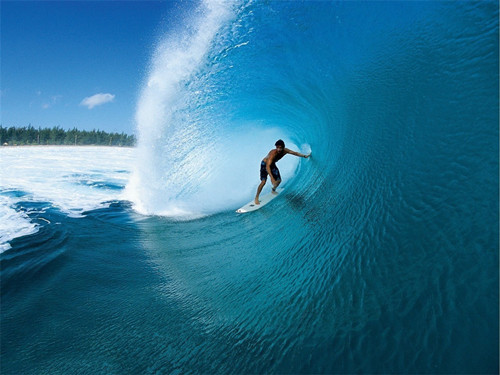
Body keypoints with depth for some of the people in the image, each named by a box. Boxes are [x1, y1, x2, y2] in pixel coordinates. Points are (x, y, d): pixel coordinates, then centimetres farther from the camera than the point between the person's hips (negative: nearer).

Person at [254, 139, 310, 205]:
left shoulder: (285, 151, -20)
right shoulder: (273, 153, -40)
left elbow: (294, 153, -2)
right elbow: (267, 166, -47)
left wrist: (304, 156, 4)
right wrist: (271, 177, -57)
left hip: (272, 164, 7)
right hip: (265, 164, -6)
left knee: (279, 180, 7)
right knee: (263, 181, -20)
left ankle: (273, 190, 38)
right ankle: (256, 198, -7)